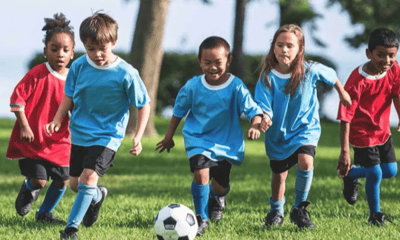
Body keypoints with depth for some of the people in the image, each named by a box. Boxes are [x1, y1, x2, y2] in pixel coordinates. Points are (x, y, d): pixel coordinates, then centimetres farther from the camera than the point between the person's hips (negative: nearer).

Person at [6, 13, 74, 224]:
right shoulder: (38, 74, -12)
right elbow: (17, 99, -12)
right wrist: (24, 126, -16)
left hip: (58, 141, 5)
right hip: (32, 139, -5)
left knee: (62, 180, 4)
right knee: (39, 180, -12)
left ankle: (45, 213, 28)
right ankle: (28, 190, 26)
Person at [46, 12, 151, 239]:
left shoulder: (126, 73, -17)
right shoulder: (79, 66, -7)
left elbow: (144, 105, -8)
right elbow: (69, 96, 7)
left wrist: (138, 137, -15)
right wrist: (58, 120, -7)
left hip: (108, 136, -5)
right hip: (80, 133, 5)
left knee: (89, 177, -21)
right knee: (76, 183, 13)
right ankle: (97, 196, 47)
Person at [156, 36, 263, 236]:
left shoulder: (236, 87, -15)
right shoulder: (192, 86, -10)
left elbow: (253, 110, -18)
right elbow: (179, 110, 5)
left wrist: (255, 125, -40)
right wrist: (169, 136, 12)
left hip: (226, 142, 1)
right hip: (198, 139, -1)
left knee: (221, 185, 10)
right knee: (201, 174, -24)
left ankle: (216, 199, 49)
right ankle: (201, 218, -7)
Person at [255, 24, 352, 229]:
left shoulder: (311, 71, -18)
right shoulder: (267, 77, -19)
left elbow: (331, 76, 3)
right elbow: (263, 106, -21)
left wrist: (342, 93, 20)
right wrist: (264, 119, -44)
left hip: (305, 127, -1)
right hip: (278, 132, 1)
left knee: (305, 161, -26)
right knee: (279, 174, 15)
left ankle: (299, 209, -8)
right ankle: (276, 212, 41)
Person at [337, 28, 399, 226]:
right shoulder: (358, 81, -28)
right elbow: (345, 117, -26)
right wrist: (345, 152, -28)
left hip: (383, 130, 6)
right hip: (363, 133, -6)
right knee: (375, 174, -6)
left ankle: (351, 174, 33)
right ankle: (375, 214, 18)